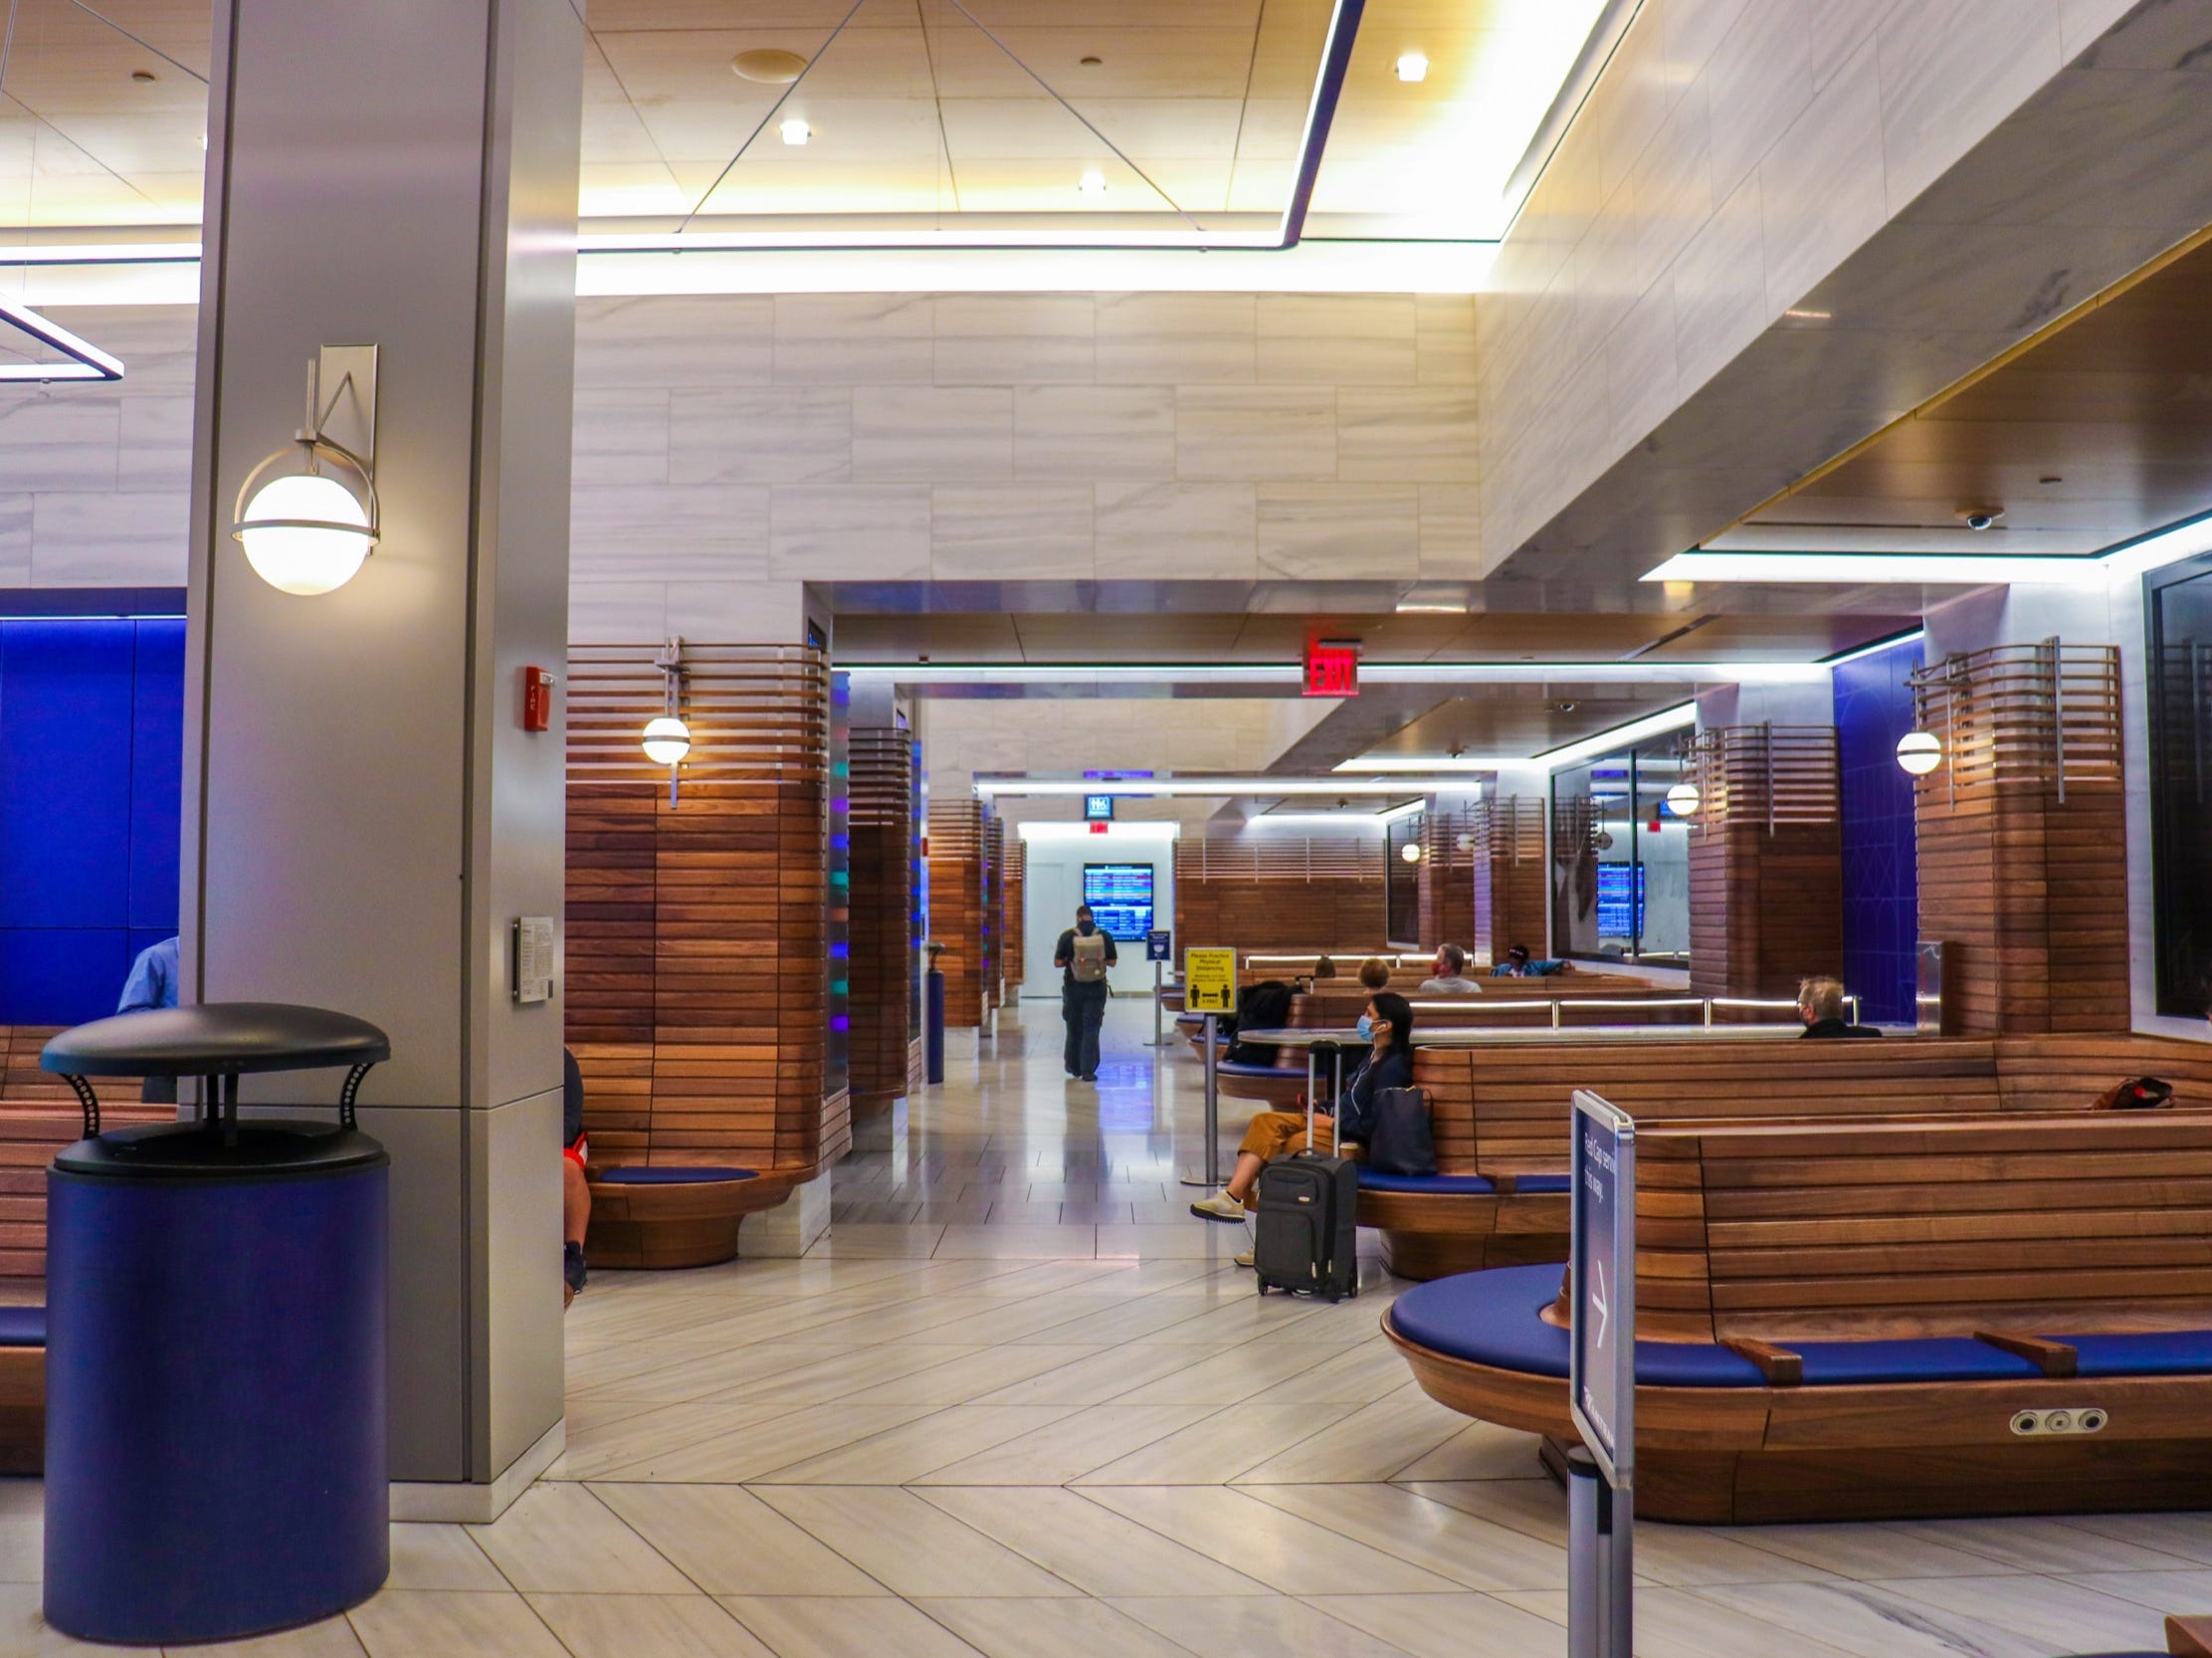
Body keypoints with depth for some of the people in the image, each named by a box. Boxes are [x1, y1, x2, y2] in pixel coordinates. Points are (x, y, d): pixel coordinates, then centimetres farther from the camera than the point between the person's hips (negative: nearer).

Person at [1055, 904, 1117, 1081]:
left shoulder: (1067, 936, -8)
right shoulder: (1104, 936, -4)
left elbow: (1057, 962, -5)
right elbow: (1112, 962, 3)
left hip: (1073, 987, 0)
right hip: (1096, 988, 0)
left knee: (1074, 1027, 15)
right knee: (1091, 1028, 3)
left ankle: (1074, 1067, 27)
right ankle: (1088, 1070, -3)